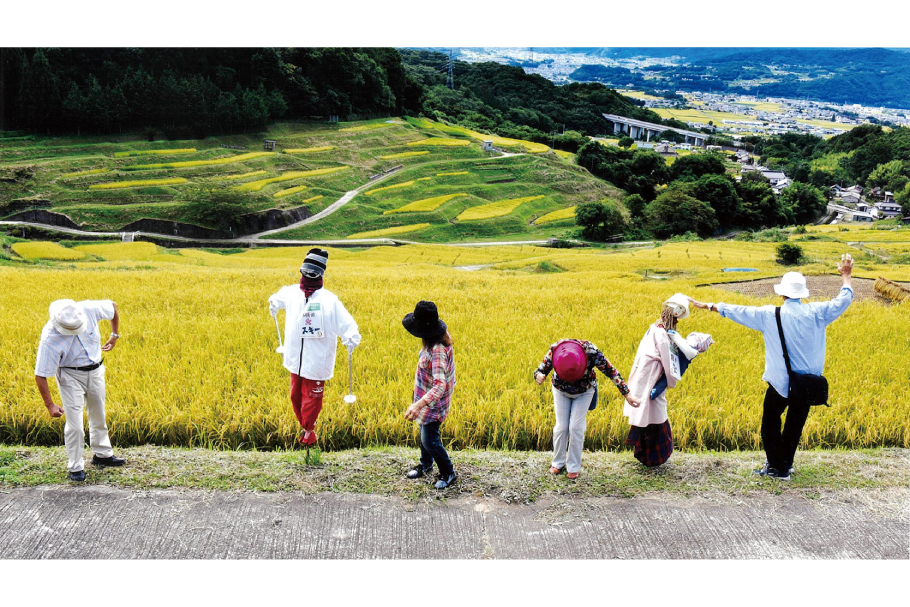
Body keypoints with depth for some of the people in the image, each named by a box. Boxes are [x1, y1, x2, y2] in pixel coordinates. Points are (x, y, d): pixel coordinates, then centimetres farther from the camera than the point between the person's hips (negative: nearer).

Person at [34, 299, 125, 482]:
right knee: (74, 424, -8)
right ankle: (75, 467, 7)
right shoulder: (50, 339, -31)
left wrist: (115, 335, 6)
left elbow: (113, 306, 0)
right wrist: (50, 405, -23)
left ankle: (102, 455, 36)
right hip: (70, 375, -4)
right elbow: (40, 375, -24)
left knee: (99, 416, 18)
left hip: (95, 370, 5)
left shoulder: (88, 309, -23)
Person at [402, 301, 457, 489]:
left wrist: (418, 404, -52)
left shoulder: (437, 351, -36)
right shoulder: (439, 339, -7)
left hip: (433, 403, -9)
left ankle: (449, 473, 26)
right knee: (424, 433, 26)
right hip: (425, 399, 9)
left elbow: (440, 385, -43)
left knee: (430, 441, 5)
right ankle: (426, 465, 48)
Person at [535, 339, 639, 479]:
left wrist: (627, 394, -23)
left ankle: (573, 467, 8)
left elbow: (611, 371, -24)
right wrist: (538, 376, -49)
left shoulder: (591, 352, -35)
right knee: (561, 427, -3)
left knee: (576, 428, -7)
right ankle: (558, 462, 17)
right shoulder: (554, 350, -32)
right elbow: (541, 369, -23)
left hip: (584, 392, -1)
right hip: (561, 390, 1)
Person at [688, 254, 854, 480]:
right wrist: (846, 275, 23)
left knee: (771, 421, 12)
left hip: (780, 382, -3)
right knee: (795, 423, 17)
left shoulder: (769, 315, -11)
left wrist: (709, 306, 9)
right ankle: (785, 463, 29)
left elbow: (737, 311, -2)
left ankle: (777, 467, 11)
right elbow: (843, 299, 7)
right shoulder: (816, 313, -6)